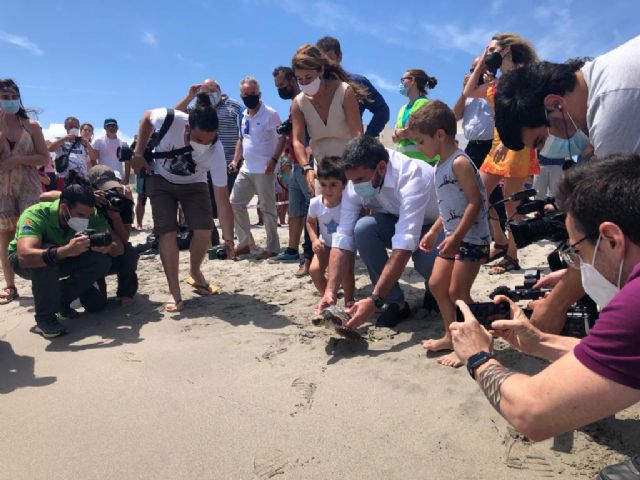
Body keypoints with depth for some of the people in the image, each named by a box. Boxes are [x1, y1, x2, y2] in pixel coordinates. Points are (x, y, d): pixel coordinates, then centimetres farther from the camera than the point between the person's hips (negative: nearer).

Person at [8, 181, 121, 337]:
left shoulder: (91, 215, -23)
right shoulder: (35, 214, -35)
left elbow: (119, 248, -24)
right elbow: (25, 256, -50)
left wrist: (107, 247, -47)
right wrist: (66, 250, -64)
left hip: (60, 261, 4)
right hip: (25, 263, -4)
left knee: (102, 260, -22)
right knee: (47, 251, -38)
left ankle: (60, 300, 0)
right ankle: (44, 316, -20)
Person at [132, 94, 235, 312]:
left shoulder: (216, 151, -33)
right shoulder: (169, 119, -35)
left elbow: (222, 197, -29)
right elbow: (147, 118, -8)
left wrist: (228, 238, -30)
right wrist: (139, 154, -10)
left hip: (193, 184, 1)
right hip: (160, 179, 0)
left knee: (204, 231, -15)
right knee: (167, 231, -14)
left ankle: (195, 272, 17)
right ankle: (174, 292, -6)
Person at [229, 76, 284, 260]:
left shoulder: (270, 114, -8)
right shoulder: (244, 115, 14)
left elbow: (283, 138, -10)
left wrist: (274, 160, -20)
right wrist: (235, 160, 12)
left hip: (264, 170, -8)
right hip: (246, 169, 8)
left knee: (267, 208, -2)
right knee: (235, 203, 8)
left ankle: (272, 247, 9)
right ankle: (245, 242, 20)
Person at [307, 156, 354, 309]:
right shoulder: (315, 203, -19)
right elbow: (310, 222, 1)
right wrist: (314, 240, -13)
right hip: (325, 244, 3)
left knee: (346, 271, -21)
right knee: (314, 270, -13)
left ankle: (349, 301, 8)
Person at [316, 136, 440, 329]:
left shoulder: (412, 176, -36)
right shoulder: (355, 185, -19)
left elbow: (404, 246, -43)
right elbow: (343, 239, -20)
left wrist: (374, 300, -48)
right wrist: (330, 291, -30)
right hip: (397, 222, 5)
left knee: (426, 261, -37)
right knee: (362, 228, -27)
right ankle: (396, 303, -11)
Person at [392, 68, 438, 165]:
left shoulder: (423, 103, -6)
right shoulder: (404, 108, 18)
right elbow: (394, 137, 11)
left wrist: (398, 132, 4)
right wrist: (402, 133, -8)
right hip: (403, 159, 8)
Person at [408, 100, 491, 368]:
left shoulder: (459, 163, -17)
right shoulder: (442, 165, 12)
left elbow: (475, 201, -22)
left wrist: (456, 236, -25)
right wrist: (434, 232, 17)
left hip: (471, 238, -10)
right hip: (453, 237, 10)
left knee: (457, 291, -5)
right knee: (436, 285, 13)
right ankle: (451, 336, 26)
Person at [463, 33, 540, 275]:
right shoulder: (498, 82, 20)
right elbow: (468, 92, 27)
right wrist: (480, 64, 21)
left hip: (516, 144, -9)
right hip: (498, 143, 9)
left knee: (511, 203, -7)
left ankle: (512, 257, 1)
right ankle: (500, 242, 20)